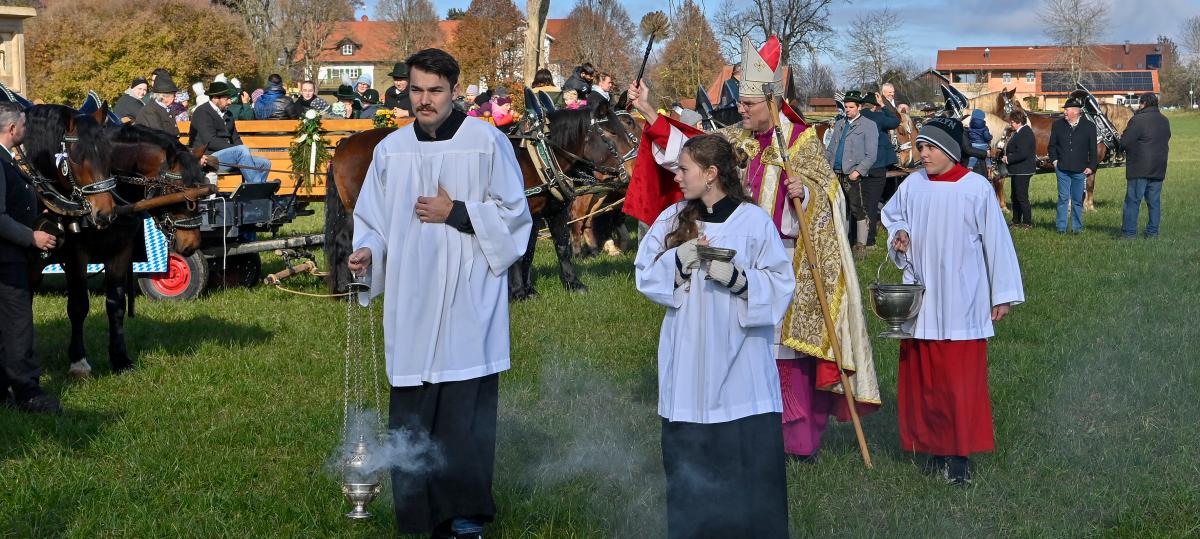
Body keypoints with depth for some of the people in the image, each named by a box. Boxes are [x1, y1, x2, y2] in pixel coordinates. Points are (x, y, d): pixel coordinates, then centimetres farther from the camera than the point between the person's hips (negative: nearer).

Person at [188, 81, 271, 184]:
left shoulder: (227, 114, 20)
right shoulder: (202, 112, -7)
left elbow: (236, 139, 21)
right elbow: (210, 141, -17)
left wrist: (244, 152, -2)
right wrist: (239, 150, -20)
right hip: (207, 158, -9)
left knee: (265, 164, -5)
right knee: (242, 150, -32)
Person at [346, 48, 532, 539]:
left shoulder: (488, 143, -2)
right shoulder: (391, 150, 7)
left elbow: (514, 214, -1)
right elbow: (373, 220, 10)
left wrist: (454, 213, -10)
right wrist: (366, 251, -10)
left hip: (469, 302, -3)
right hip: (410, 303, 3)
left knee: (465, 410, -4)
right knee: (411, 411, 4)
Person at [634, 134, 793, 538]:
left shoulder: (754, 221, -3)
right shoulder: (673, 219, 7)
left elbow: (781, 283, -3)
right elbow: (644, 275, 8)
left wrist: (739, 277, -19)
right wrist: (677, 261, -10)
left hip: (740, 361, -3)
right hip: (687, 361, 3)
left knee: (752, 455, -4)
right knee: (689, 456, 7)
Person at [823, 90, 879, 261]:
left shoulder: (868, 126, 0)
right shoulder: (839, 124, 19)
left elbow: (871, 155, -6)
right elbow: (830, 149, 22)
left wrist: (858, 171, -15)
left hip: (854, 176, -6)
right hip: (836, 174, 6)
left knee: (859, 211, -5)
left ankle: (861, 246, 0)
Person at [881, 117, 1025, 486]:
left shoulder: (977, 188, -7)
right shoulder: (913, 185, 3)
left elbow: (996, 242, -2)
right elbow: (892, 217, 20)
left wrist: (1003, 294, -1)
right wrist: (898, 236, -4)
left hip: (961, 300, -4)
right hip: (921, 299, 4)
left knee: (961, 378, -3)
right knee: (923, 375, 6)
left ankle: (959, 454, 3)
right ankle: (935, 445, 16)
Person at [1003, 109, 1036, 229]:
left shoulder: (1024, 134, -19)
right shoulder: (1019, 132, 13)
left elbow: (1022, 154, -27)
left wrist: (1008, 159, -17)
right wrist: (1007, 157, 8)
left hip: (1022, 171, -11)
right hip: (1018, 171, 11)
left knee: (1022, 197, -6)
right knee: (1015, 197, 17)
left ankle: (1027, 223, -1)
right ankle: (1016, 222, 24)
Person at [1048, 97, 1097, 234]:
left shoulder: (1089, 126, 0)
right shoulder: (1058, 125, 4)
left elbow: (1093, 149, 4)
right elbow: (1052, 145, 13)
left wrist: (1091, 166, -1)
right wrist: (1054, 160, 1)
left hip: (1080, 170, -1)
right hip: (1062, 169, 1)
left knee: (1077, 200, 7)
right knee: (1063, 198, 1)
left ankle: (1077, 227, 16)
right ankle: (1061, 227, 7)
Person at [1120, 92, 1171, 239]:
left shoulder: (1138, 120, -14)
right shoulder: (1164, 121, 11)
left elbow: (1124, 142, -15)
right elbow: (1166, 140, 19)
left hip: (1139, 169, -7)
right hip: (1159, 169, 7)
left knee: (1132, 201, -2)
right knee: (1154, 201, 10)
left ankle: (1129, 232, -3)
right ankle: (1153, 231, 11)